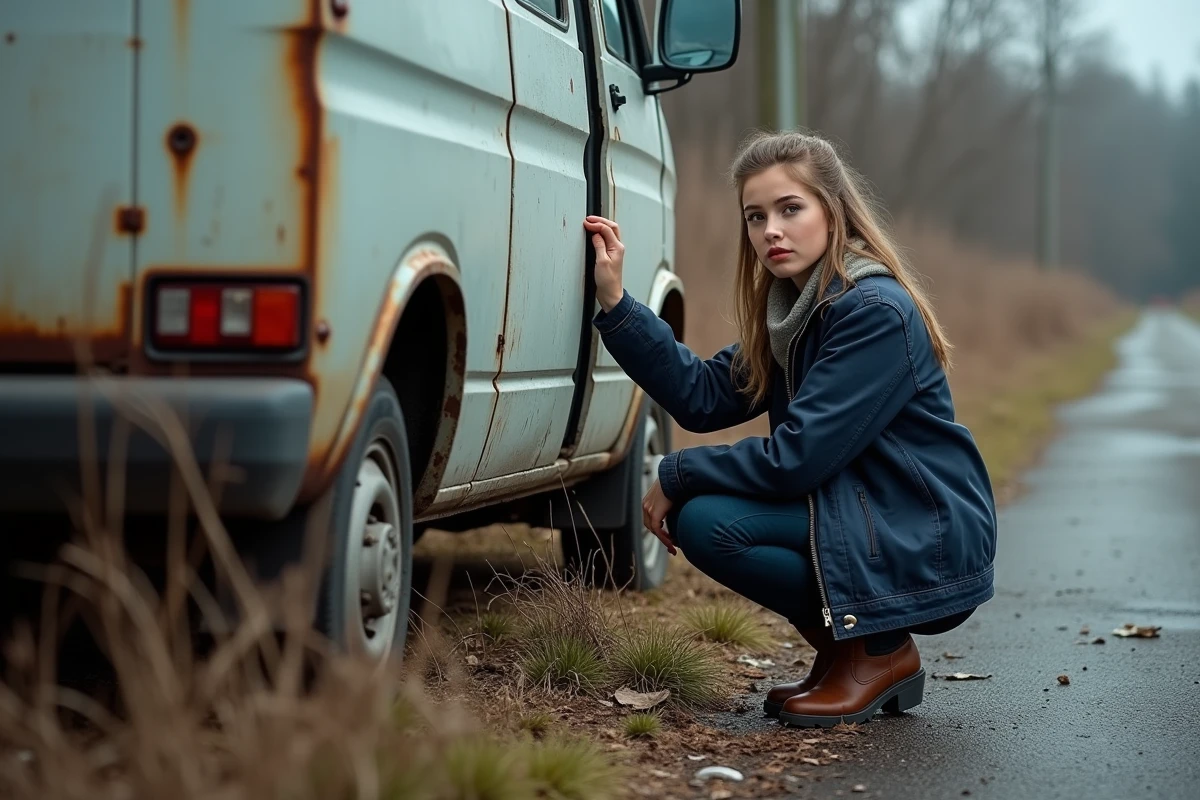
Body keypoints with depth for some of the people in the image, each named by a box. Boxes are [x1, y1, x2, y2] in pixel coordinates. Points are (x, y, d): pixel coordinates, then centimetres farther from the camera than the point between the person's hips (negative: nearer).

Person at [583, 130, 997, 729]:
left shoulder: (877, 311, -19)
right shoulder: (792, 307, 9)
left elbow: (797, 457, -23)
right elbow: (703, 397, 3)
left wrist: (676, 476, -12)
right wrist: (614, 303, -1)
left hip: (929, 542, -9)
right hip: (863, 514, 9)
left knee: (707, 520, -20)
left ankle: (877, 651, -3)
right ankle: (846, 647, 11)